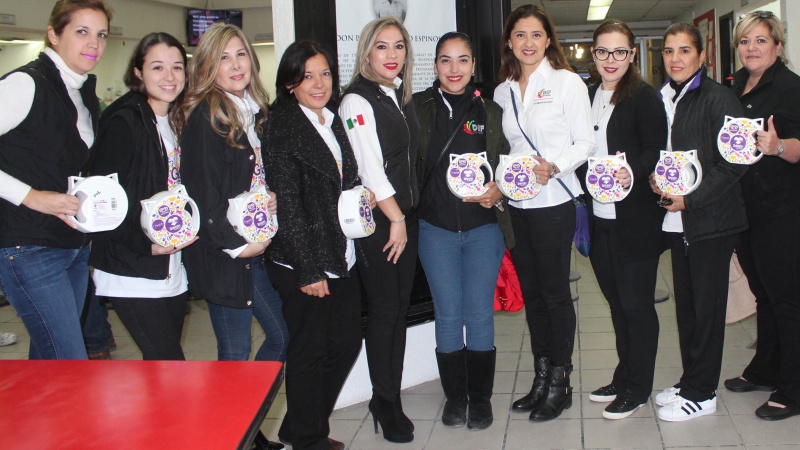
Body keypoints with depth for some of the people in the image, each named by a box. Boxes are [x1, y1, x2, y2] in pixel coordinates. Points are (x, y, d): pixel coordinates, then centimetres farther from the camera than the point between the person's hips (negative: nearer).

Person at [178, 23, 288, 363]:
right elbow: (201, 193, -18)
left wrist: (273, 198, -3)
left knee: (281, 336, 15)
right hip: (223, 256, -8)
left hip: (255, 249, 8)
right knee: (236, 356, 2)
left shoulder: (255, 112, 11)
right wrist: (236, 244, -13)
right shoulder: (204, 116, -14)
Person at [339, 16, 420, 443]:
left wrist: (407, 216, 12)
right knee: (384, 308, -1)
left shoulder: (402, 96, 13)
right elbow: (369, 168, -15)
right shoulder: (357, 101, -11)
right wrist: (395, 218, -11)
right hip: (376, 220, -7)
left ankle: (392, 397, 20)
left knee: (400, 306, 10)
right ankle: (385, 401, 14)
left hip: (406, 215, 7)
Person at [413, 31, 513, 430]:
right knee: (448, 315, 5)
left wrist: (498, 191, -10)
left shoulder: (490, 112, 6)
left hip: (484, 226, 1)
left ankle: (480, 398, 20)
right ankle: (454, 396, 22)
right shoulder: (417, 109, 2)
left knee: (480, 315, 4)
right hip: (436, 228, 0)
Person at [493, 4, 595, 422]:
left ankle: (560, 383, 14)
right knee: (530, 291, 11)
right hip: (518, 203, 6)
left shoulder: (566, 82, -4)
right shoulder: (504, 91, 12)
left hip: (554, 202, -6)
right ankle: (541, 379, 23)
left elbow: (585, 142, -7)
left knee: (555, 291, 0)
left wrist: (553, 166, -22)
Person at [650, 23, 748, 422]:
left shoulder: (718, 99, -10)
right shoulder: (661, 99, 10)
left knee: (706, 305, 2)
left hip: (710, 219, -6)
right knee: (685, 303, 13)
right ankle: (690, 381, 26)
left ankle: (700, 393, 12)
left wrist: (689, 199, -18)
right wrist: (655, 178, 0)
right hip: (677, 220, 7)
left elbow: (732, 164, -14)